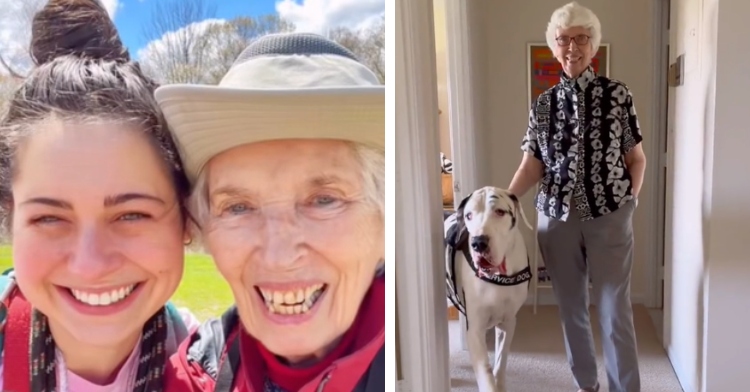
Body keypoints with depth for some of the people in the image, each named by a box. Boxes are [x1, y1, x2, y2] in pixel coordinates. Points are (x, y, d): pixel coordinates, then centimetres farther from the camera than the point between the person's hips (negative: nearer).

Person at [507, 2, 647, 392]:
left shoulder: (618, 94, -1)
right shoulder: (542, 104, 4)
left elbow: (637, 159, 3)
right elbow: (531, 165, 2)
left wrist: (628, 205, -4)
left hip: (609, 218, -2)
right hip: (557, 218, 3)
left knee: (614, 311, 1)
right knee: (571, 308, 13)